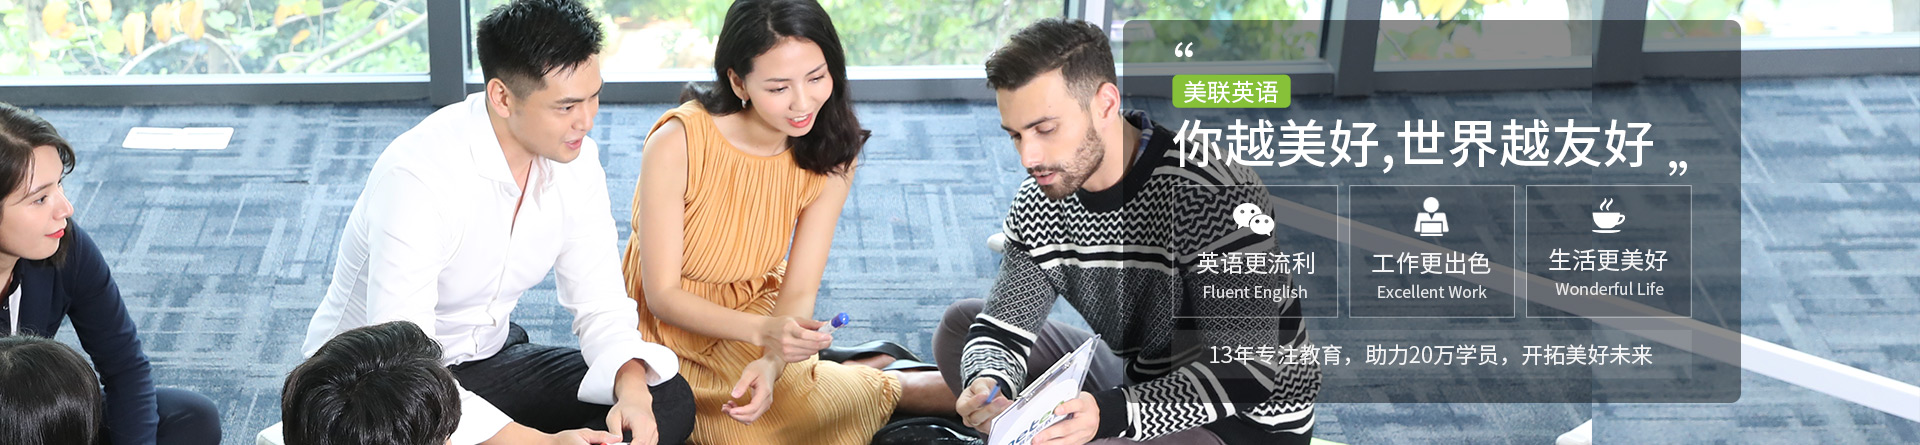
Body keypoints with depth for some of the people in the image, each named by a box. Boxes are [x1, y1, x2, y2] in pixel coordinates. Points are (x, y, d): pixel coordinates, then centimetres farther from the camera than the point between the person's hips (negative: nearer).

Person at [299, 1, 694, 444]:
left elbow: (600, 304, 0)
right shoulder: (419, 175, -29)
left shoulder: (575, 157, -7)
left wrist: (632, 390, -23)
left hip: (487, 359, 7)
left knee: (668, 401, -13)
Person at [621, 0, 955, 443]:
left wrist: (772, 363, -32)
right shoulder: (678, 144, -23)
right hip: (676, 336, -3)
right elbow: (663, 295, -18)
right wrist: (764, 331, -35)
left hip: (758, 325, 4)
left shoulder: (831, 156, -9)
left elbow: (799, 293, -10)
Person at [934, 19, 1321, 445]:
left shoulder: (1214, 194, -29)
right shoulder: (1038, 202, -5)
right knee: (958, 322, 7)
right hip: (1137, 385, 8)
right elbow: (1002, 330, -3)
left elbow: (1244, 373, -32)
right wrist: (986, 385, -29)